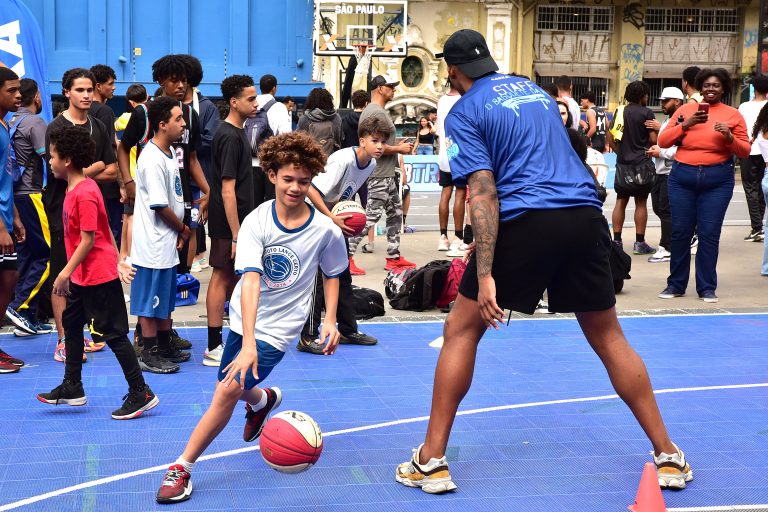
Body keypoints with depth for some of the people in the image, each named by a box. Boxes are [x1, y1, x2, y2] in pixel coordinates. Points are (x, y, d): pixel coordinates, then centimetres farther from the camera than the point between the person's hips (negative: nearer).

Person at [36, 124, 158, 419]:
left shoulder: (84, 194, -22)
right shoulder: (74, 189, 9)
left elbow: (88, 240, -23)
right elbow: (105, 231, 14)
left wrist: (66, 273, -21)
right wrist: (117, 261, 17)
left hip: (98, 277, -11)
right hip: (82, 276, 11)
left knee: (113, 333, -5)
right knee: (71, 324, 20)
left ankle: (140, 393, 3)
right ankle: (72, 388, 33)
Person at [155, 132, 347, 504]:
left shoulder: (326, 231, -12)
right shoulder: (256, 222, -16)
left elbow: (332, 274, 9)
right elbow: (251, 280, -28)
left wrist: (330, 320, -3)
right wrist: (248, 343, -37)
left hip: (277, 329, -2)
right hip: (243, 320, 2)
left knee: (229, 390, -15)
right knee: (237, 384, 17)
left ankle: (182, 468, -1)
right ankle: (263, 400, 56)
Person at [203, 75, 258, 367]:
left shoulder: (237, 133, 11)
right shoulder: (230, 137, -19)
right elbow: (227, 191, -22)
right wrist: (236, 235, -23)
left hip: (239, 220, 9)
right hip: (229, 223, -9)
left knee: (236, 276, 17)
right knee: (222, 277, -4)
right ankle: (214, 348, 2)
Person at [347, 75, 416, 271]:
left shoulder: (370, 110, 17)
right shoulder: (378, 112, -16)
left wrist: (397, 147, 16)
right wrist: (399, 149, -11)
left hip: (386, 175, 11)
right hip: (380, 175, -11)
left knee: (395, 212, 15)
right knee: (372, 214, -10)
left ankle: (394, 257, 21)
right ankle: (346, 254, -8)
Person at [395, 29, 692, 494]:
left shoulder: (465, 112, 3)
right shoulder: (534, 88, 21)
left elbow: (484, 194, -9)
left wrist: (484, 276, -14)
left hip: (525, 221, -5)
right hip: (585, 216, 5)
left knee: (461, 331, 11)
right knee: (609, 337, 18)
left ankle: (432, 461, 11)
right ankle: (669, 457, 22)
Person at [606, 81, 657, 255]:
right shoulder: (646, 113, -8)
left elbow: (610, 137, 5)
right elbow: (653, 139, -10)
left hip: (623, 163, 4)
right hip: (642, 163, -4)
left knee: (621, 201, 8)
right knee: (641, 202, 2)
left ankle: (616, 240, 7)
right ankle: (640, 243, 3)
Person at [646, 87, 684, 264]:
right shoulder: (667, 120, 18)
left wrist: (661, 152, -16)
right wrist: (656, 149, 10)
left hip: (672, 173, -10)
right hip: (661, 171, 10)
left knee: (666, 211, -6)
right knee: (658, 207, 14)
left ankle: (666, 249, 0)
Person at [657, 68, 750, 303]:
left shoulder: (733, 115, 5)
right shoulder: (686, 109, 8)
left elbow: (745, 151, 5)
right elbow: (663, 142, 3)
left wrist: (730, 137, -14)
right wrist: (685, 124, -10)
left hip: (717, 180, -1)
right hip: (682, 177, 1)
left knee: (709, 234, -1)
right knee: (680, 232, 4)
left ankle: (707, 287, 9)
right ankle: (676, 284, 16)